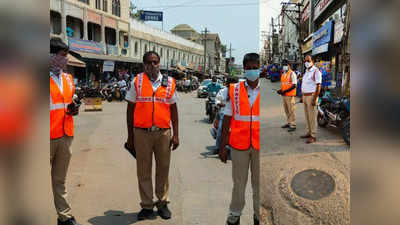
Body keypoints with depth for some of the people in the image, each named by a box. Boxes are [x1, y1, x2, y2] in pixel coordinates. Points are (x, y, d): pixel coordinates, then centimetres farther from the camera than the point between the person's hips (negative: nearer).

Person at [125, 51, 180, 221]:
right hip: (142, 132, -1)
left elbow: (173, 109, 9)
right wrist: (130, 136, 4)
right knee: (143, 171, 7)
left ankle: (162, 203, 26)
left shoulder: (169, 83, 6)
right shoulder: (137, 82, 4)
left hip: (163, 132, 1)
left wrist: (176, 135, 4)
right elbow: (130, 109, 6)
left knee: (163, 169, 10)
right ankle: (147, 206, 21)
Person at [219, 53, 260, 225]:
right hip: (238, 145, 0)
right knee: (239, 182, 12)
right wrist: (222, 146, 0)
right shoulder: (234, 91, 0)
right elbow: (226, 120, 2)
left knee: (258, 183, 11)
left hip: (259, 145, 0)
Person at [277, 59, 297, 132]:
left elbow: (294, 85, -14)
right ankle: (288, 123, 24)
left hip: (290, 95, -8)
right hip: (284, 95, 8)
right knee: (286, 110, 14)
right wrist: (280, 90, 3)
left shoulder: (292, 73, -8)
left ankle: (293, 125, -3)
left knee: (291, 110, -6)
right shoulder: (283, 74, 16)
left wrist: (285, 91, -21)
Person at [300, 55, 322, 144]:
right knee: (307, 116, 14)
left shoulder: (316, 71, -13)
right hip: (305, 96, 9)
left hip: (312, 96, -9)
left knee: (312, 116, -6)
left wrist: (315, 99, -22)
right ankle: (309, 132, 24)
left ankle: (313, 136, -1)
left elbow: (318, 86, -17)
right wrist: (302, 96, 19)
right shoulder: (306, 71, 15)